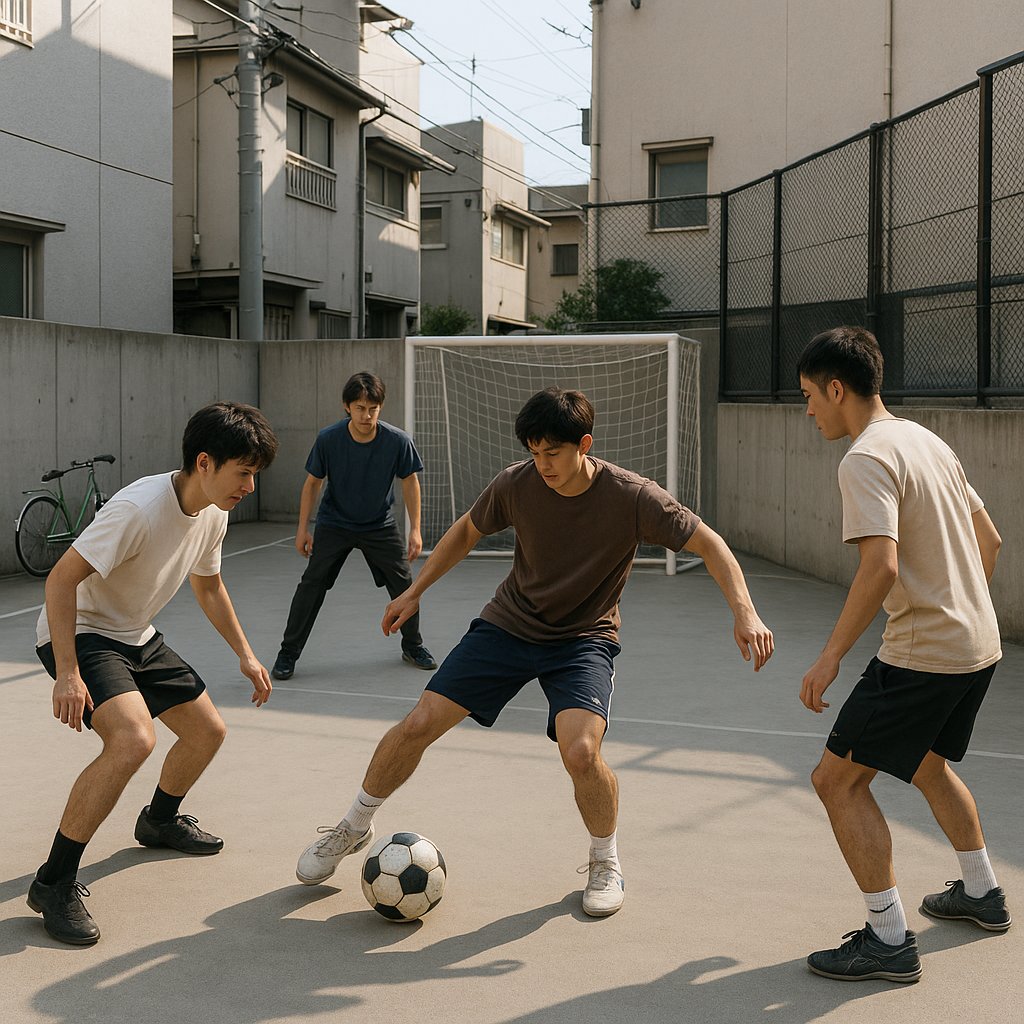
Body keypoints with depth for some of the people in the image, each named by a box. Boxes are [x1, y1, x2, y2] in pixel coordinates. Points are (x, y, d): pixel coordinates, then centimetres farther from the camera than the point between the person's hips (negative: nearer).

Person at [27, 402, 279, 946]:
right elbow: (61, 579, -29)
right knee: (134, 739, -30)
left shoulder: (213, 514, -3)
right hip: (79, 633, -9)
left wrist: (244, 654, 17)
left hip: (136, 638, 9)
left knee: (208, 730, 11)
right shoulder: (139, 508, -30)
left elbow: (208, 585, 16)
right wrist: (66, 672, -32)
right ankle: (54, 884, -17)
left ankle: (160, 820, 41)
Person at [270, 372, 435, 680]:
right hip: (334, 524, -1)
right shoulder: (328, 439, -21)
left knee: (403, 582, 0)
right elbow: (312, 483, -6)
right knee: (312, 583, -9)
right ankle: (288, 653, 4)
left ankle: (412, 646, 23)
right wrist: (303, 529, -6)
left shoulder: (398, 441, -20)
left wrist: (415, 530, -8)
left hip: (380, 526, 1)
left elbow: (410, 482, -6)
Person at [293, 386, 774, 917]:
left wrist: (745, 613, -29)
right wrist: (415, 591, 10)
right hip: (507, 624, 3)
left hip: (584, 639, -2)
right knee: (418, 724, -5)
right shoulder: (516, 484, -13)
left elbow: (708, 543, -15)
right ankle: (355, 826, 22)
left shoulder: (631, 497, -21)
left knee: (580, 751, -27)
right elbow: (466, 532, 7)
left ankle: (605, 863, 5)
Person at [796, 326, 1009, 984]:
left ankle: (890, 941, 1)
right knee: (929, 765, 29)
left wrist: (831, 657, -22)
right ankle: (982, 894, 44)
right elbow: (989, 539, 19)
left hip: (922, 653, -10)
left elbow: (882, 566, -28)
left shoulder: (867, 458, -16)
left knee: (839, 780, -2)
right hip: (979, 645, 10)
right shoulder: (928, 441, 12)